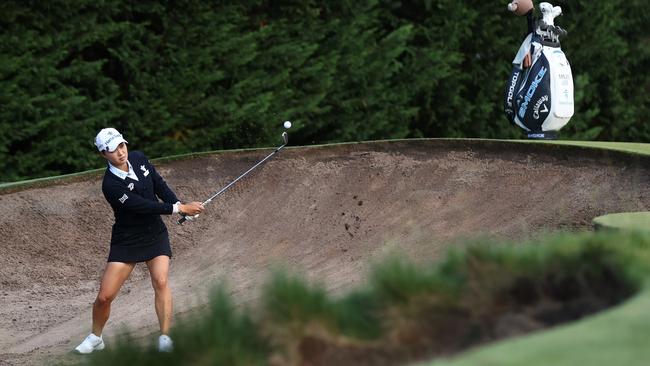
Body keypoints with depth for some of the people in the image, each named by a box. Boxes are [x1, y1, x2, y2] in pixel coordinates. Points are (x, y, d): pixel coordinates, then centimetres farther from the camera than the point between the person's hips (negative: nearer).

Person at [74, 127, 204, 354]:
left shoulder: (138, 159, -4)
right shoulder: (111, 185, -24)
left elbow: (159, 184, 7)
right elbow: (144, 206, -25)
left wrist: (179, 204, -9)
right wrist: (179, 209, -23)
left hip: (155, 235, 4)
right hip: (126, 241, -4)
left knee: (160, 281, -19)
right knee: (104, 296, -4)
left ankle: (165, 337, -17)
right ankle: (95, 338, 21)